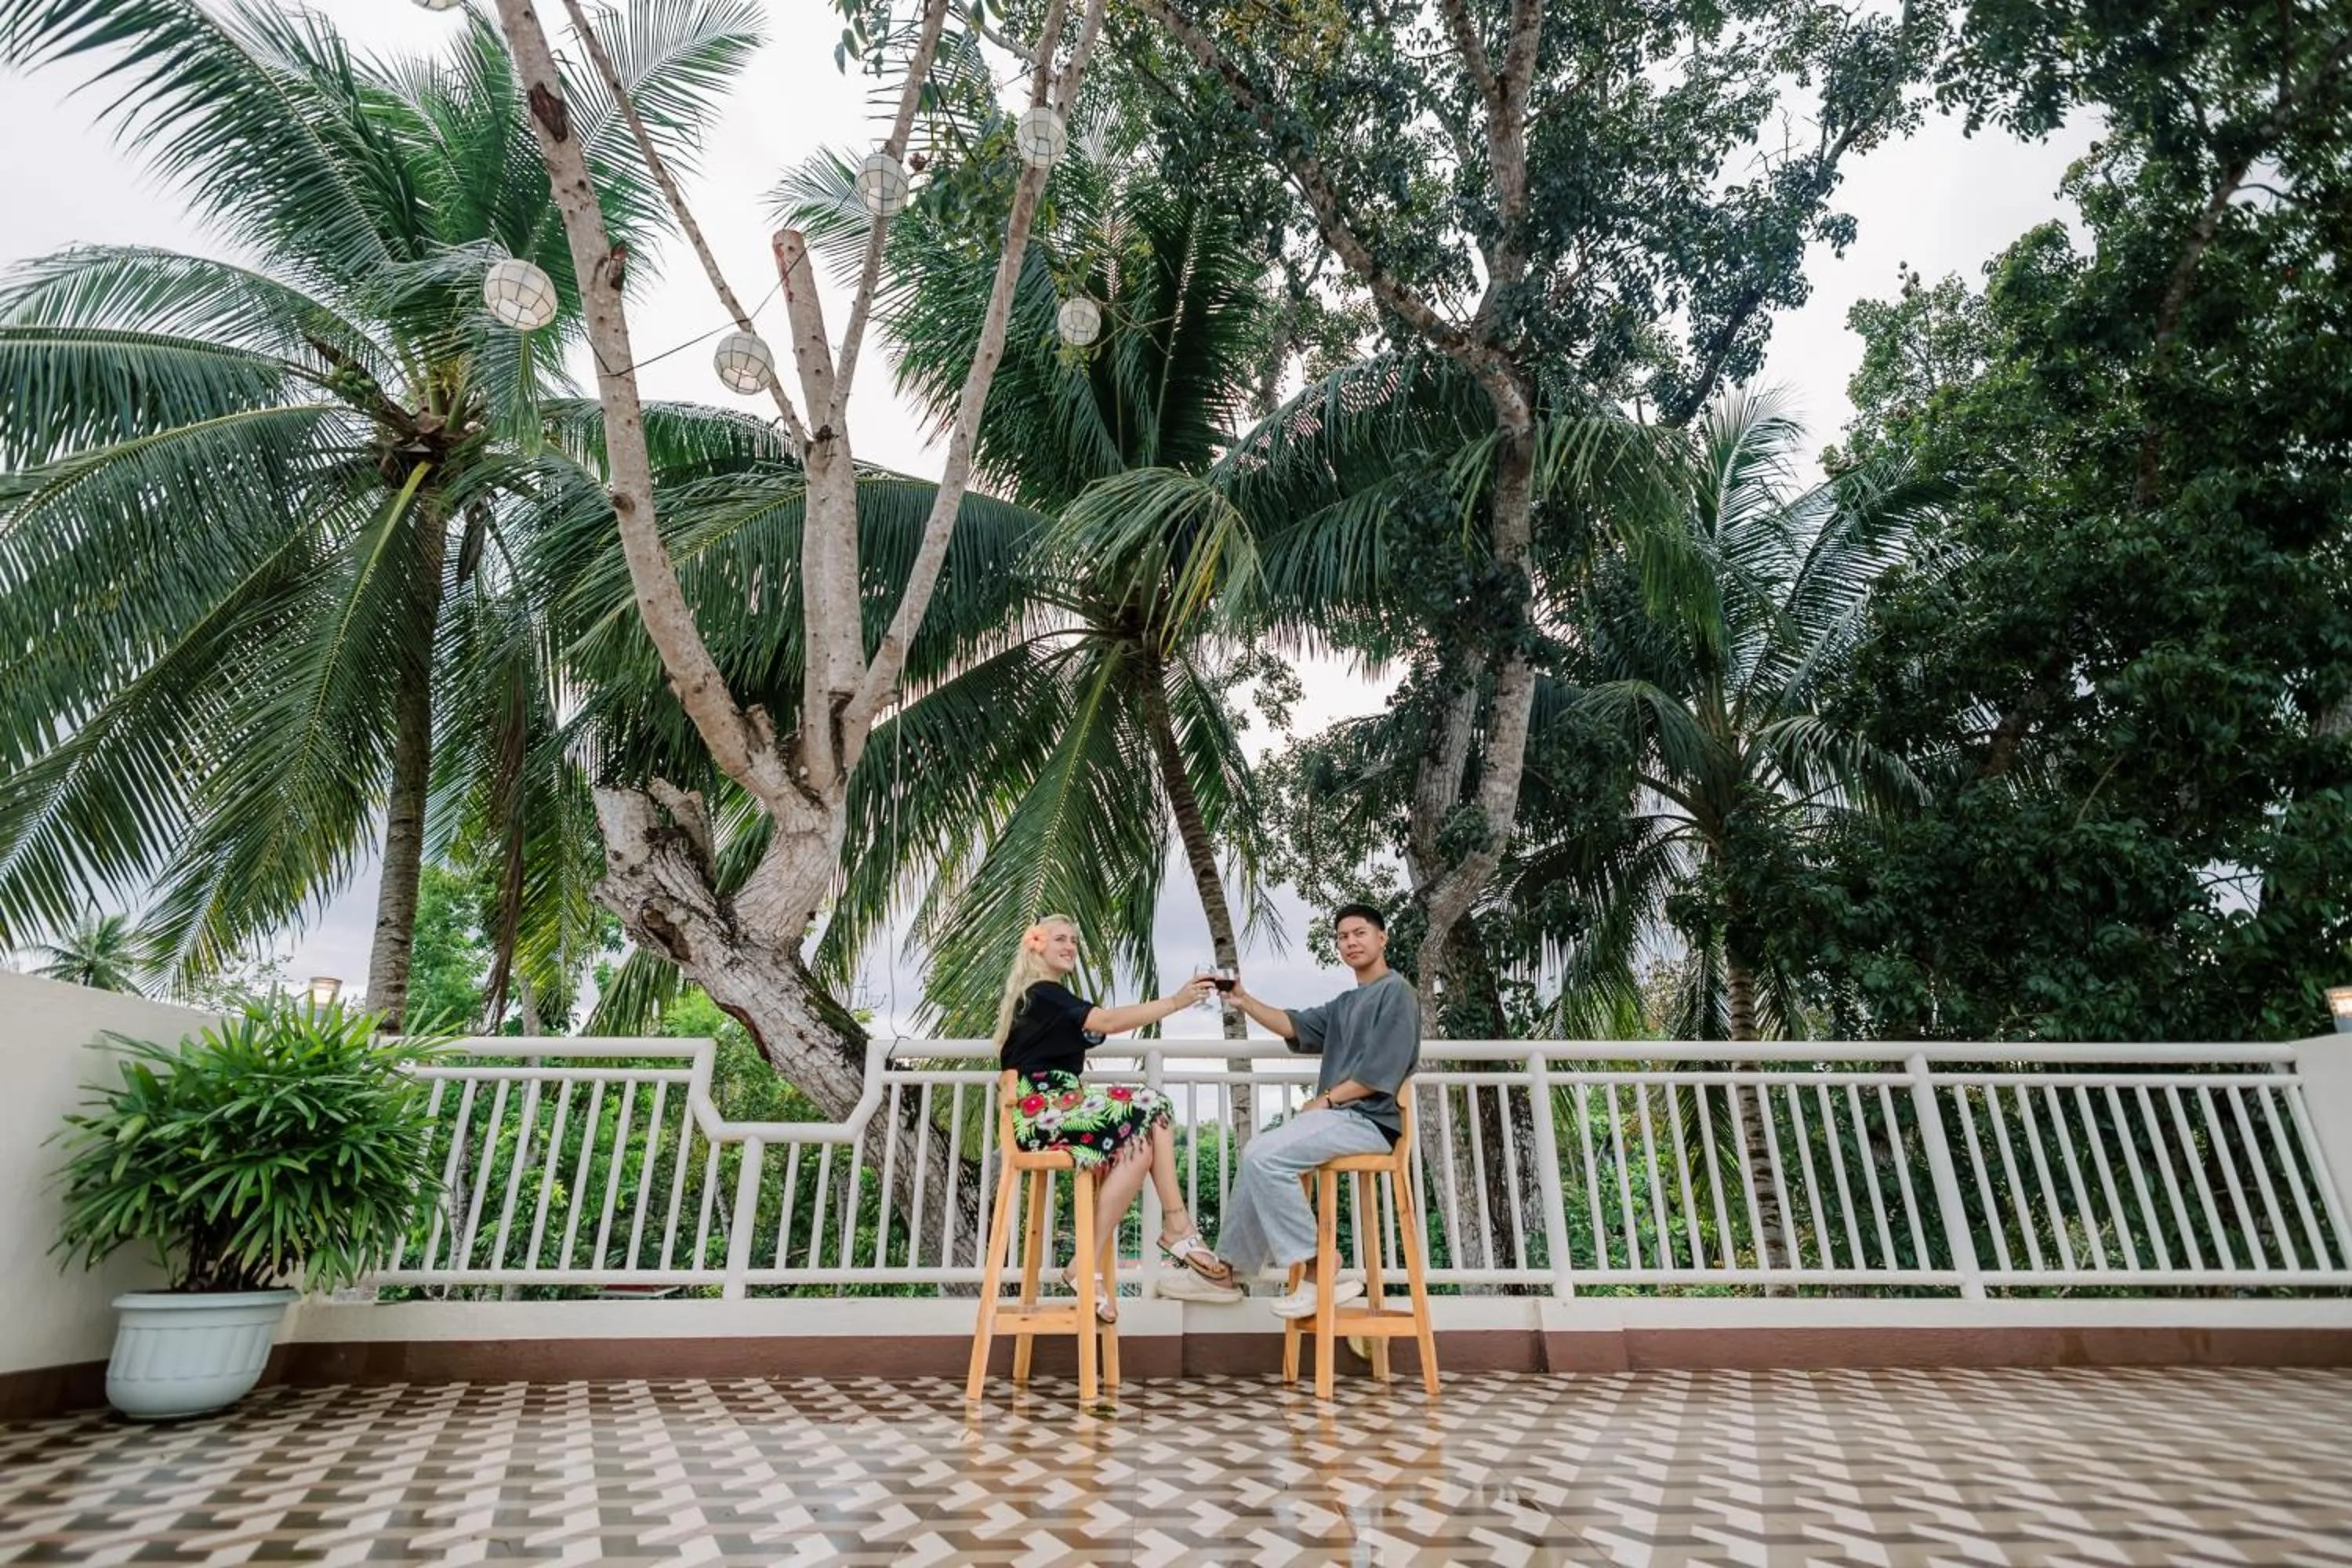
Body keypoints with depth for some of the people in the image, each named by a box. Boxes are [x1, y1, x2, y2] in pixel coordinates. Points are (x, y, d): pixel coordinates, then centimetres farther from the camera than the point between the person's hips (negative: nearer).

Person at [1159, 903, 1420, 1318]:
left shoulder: (1396, 992, -6)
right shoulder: (1346, 1003, 22)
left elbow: (1383, 1071, -16)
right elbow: (1296, 1026, 11)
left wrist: (1326, 1100, -11)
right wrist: (1245, 1002, -2)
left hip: (1369, 1120, -10)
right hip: (1340, 1115, 10)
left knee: (1264, 1156, -23)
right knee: (1260, 1157, 12)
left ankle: (1318, 1275, -18)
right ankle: (1227, 1270, 17)